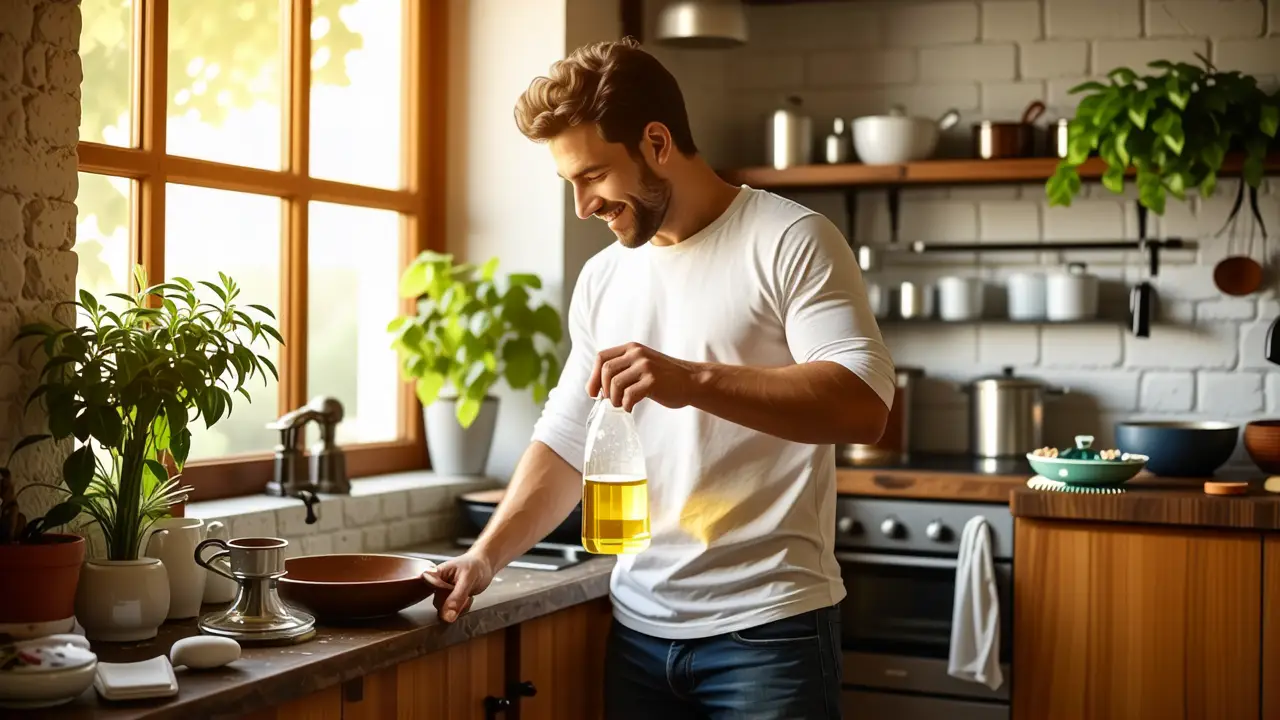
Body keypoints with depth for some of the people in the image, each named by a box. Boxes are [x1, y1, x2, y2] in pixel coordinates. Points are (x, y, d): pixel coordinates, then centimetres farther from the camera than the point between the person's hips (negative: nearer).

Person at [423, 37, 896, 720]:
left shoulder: (789, 241, -7)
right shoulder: (602, 280, 11)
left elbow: (863, 404, -18)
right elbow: (565, 443, 13)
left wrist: (694, 380, -28)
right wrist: (486, 556, -1)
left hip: (765, 628, -5)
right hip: (637, 627, 6)